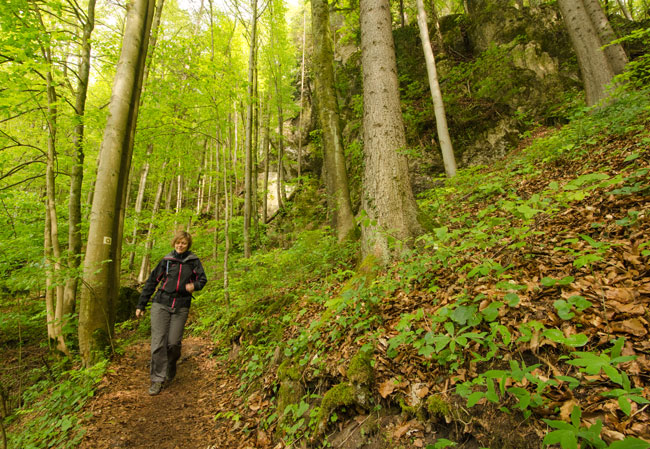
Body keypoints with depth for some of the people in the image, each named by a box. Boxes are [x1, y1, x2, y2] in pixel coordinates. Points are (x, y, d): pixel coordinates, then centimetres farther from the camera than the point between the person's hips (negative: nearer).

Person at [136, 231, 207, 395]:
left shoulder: (194, 261, 4)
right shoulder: (166, 260, 6)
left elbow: (202, 279, 5)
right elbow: (151, 282, 10)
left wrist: (194, 285, -19)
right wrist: (141, 305, 10)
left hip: (181, 307, -1)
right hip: (161, 304, 1)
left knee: (173, 342, -1)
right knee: (158, 343, -3)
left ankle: (171, 368, 29)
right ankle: (157, 379, 10)